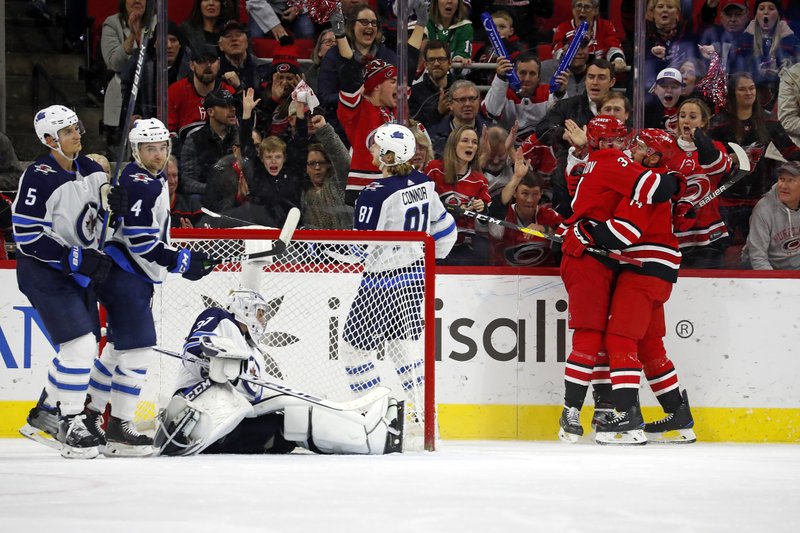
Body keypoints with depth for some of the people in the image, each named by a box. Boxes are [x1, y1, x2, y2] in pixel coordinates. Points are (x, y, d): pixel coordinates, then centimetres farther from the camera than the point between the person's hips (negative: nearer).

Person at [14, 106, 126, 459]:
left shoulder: (91, 170, 5)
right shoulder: (39, 177, -18)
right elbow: (26, 237, -20)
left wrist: (115, 202, -2)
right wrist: (76, 258, -24)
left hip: (80, 273, 8)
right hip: (44, 272, -8)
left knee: (83, 349, 11)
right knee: (80, 344, -17)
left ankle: (43, 417, 26)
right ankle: (70, 424, -6)